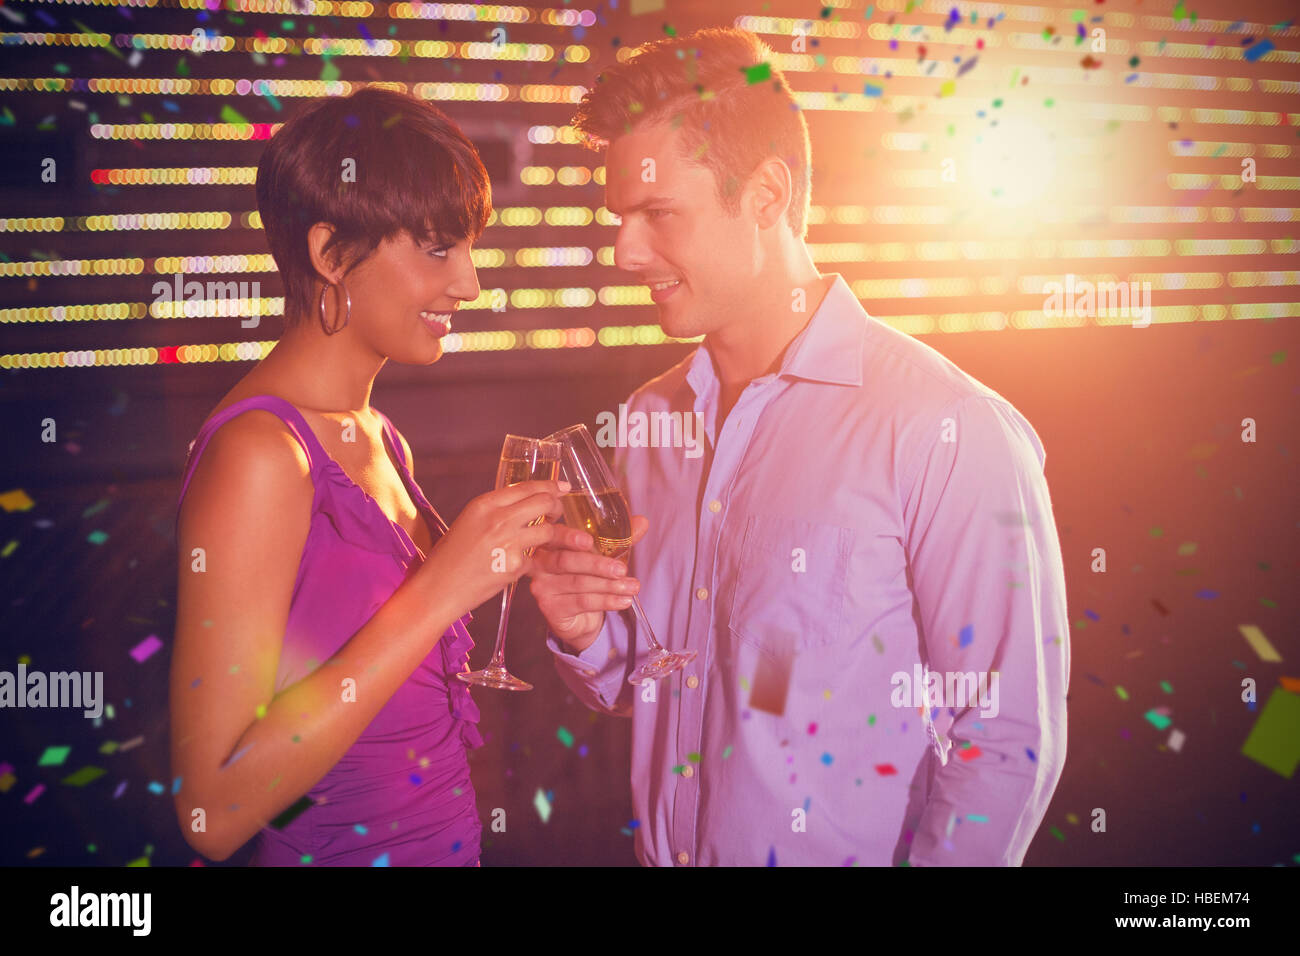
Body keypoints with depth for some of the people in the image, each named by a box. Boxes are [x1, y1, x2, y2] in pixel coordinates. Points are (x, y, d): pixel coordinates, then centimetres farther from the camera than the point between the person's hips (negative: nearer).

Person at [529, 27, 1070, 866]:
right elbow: (641, 688, 9)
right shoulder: (649, 420, 1)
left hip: (851, 849, -5)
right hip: (667, 846, 6)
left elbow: (1009, 746, -19)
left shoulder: (950, 434, -20)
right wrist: (585, 636, -9)